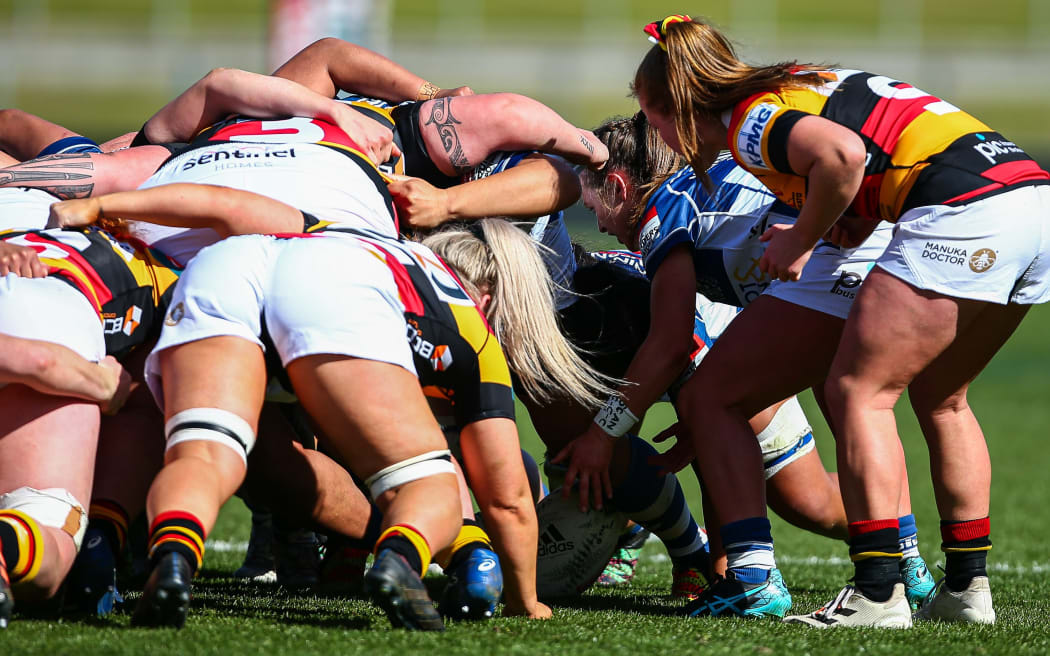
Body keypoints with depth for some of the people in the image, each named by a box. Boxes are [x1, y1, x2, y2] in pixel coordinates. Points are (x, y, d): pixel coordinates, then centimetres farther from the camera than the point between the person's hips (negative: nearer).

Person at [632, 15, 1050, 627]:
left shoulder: (750, 121, -2)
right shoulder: (802, 88, 27)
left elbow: (842, 154, -20)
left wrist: (801, 240, -5)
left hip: (964, 208, -9)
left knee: (859, 391, -2)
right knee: (940, 399, 21)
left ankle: (880, 593, -6)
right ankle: (967, 587, 22)